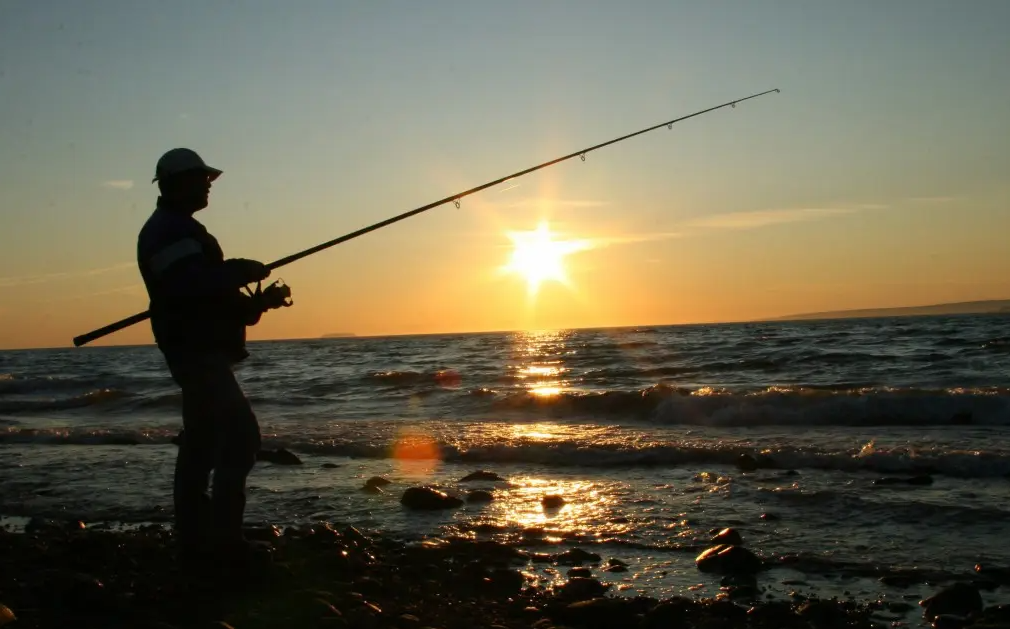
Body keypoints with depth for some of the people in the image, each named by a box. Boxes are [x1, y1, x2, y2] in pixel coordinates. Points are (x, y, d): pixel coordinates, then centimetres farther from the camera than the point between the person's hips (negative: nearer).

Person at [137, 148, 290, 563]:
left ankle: (195, 535, 18)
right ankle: (220, 534, -12)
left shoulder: (176, 229, 23)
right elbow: (190, 284, -28)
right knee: (241, 437, -14)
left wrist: (256, 301, 11)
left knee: (203, 444, 13)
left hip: (199, 352, 11)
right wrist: (242, 271, -17)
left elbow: (207, 292, 23)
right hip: (198, 352, -11)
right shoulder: (171, 229, -11)